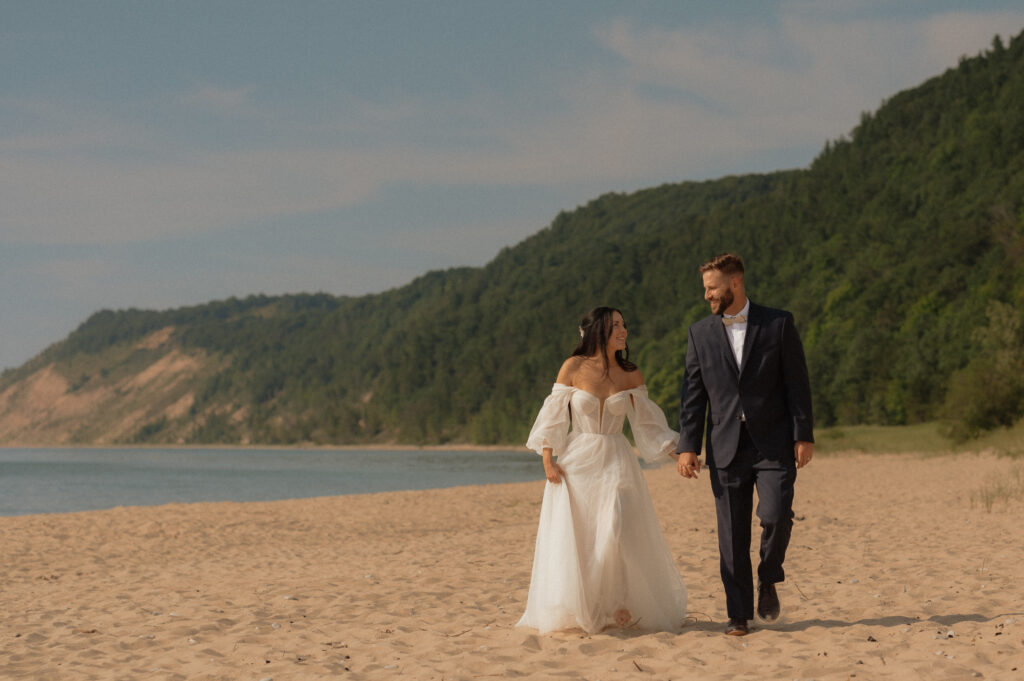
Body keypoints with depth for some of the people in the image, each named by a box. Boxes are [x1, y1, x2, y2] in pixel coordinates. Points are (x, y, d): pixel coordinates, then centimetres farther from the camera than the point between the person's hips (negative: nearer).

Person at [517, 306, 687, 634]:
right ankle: (574, 611, 9)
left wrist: (677, 453, 0)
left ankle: (617, 608, 2)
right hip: (576, 461, -1)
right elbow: (553, 415, 0)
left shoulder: (631, 376, 4)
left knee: (616, 535, -11)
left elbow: (647, 423, 9)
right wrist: (548, 459, -9)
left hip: (615, 463, 1)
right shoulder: (574, 367, -2)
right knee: (572, 538, -2)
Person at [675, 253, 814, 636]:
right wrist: (688, 446, 0)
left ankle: (768, 580, 11)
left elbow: (797, 383, 0)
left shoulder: (778, 324, 1)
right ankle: (739, 615, 11)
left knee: (775, 516, -17)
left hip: (773, 446, -2)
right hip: (726, 448, 2)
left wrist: (803, 436, -5)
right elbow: (693, 394, 7)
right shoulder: (701, 333, 8)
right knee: (732, 536, 2)